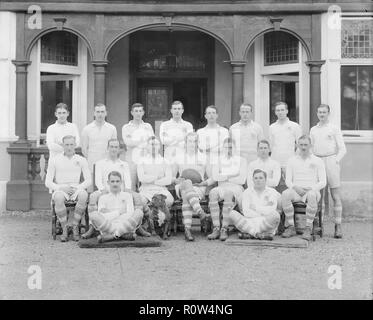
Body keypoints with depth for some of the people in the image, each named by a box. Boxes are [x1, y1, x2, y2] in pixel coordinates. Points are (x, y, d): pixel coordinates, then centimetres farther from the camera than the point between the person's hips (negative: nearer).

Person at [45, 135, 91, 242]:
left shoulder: (81, 160, 11)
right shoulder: (54, 160, 7)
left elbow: (88, 180, 5)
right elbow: (48, 182, 3)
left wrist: (78, 188, -15)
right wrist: (61, 188, -16)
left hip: (76, 189, 1)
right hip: (60, 190, -1)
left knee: (83, 195, -36)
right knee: (59, 197, -39)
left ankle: (75, 227, -21)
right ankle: (64, 229, -22)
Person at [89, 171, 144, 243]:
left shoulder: (127, 195, 21)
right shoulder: (103, 198, 21)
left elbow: (130, 213, 5)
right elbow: (100, 216, 6)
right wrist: (118, 213, -6)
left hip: (125, 226, 0)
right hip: (108, 226, 0)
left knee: (139, 212, -27)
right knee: (93, 214, -28)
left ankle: (109, 236, -33)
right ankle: (125, 234, -33)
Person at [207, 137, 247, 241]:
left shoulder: (241, 160, 12)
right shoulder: (219, 160, 19)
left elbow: (241, 180, -2)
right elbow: (215, 177, 3)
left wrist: (224, 178, 0)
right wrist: (231, 176, -5)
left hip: (236, 188, -2)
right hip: (221, 188, 2)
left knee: (228, 194, -39)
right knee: (213, 193, -34)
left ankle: (224, 229, -41)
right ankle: (216, 229, -39)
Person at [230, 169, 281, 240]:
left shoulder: (272, 192, 8)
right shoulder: (247, 192, 12)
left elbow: (271, 212, -6)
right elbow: (246, 212, -1)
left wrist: (256, 207, 0)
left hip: (267, 225, -1)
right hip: (250, 223, 1)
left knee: (275, 215, -33)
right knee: (232, 213, -23)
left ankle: (250, 234, -25)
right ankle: (259, 234, -32)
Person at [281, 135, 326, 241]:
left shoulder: (318, 161, 10)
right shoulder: (292, 160, 15)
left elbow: (322, 182, 4)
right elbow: (288, 180, 9)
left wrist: (311, 188, -14)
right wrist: (295, 187, -13)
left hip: (312, 191, -2)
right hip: (296, 192, 2)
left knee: (311, 195, -39)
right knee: (285, 194, -33)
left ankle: (308, 228, -33)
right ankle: (291, 227, -26)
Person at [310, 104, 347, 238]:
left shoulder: (334, 129, 5)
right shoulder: (313, 130, 15)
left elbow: (342, 149, 3)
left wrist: (336, 160, -10)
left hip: (331, 161, -3)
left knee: (335, 195, -4)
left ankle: (338, 226, -2)